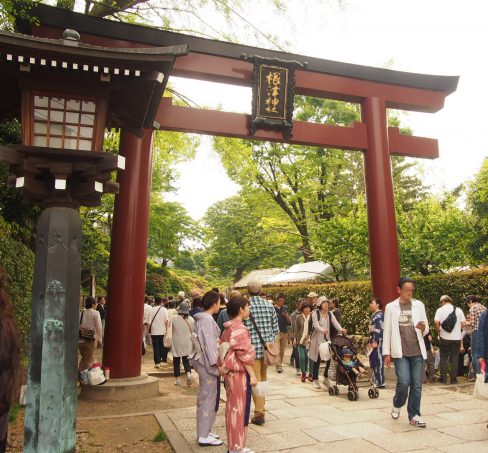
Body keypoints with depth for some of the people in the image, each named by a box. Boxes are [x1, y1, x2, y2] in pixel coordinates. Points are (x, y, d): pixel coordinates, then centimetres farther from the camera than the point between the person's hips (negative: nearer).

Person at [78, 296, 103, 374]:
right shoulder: (95, 313, -9)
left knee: (84, 357, 23)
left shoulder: (81, 313, 5)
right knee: (88, 360, 8)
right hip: (90, 339, -5)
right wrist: (99, 339, 0)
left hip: (80, 339, 5)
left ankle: (79, 373, 20)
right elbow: (98, 327, -9)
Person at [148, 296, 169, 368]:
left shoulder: (152, 309, -5)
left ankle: (157, 362, 0)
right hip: (162, 331, 1)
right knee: (162, 346, 17)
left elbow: (149, 322, -6)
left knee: (156, 348, 3)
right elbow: (166, 320, -12)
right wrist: (166, 328, -3)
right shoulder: (164, 309, -5)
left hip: (154, 332, -1)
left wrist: (149, 330, 4)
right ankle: (163, 358, 26)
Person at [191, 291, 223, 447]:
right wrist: (216, 363, -19)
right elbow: (209, 343, -21)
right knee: (209, 398, -2)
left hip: (203, 362, 10)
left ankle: (203, 431, 28)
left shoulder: (202, 318, 11)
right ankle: (204, 436, 7)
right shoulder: (207, 319, -19)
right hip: (208, 363, -10)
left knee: (204, 397, 17)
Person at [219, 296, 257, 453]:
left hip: (229, 371, 9)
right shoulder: (240, 329, -18)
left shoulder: (227, 329, 9)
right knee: (240, 409, 2)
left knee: (232, 407, 16)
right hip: (240, 372, -9)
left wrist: (224, 367, 18)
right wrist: (252, 375, -14)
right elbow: (244, 354, -19)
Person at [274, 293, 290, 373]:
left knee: (282, 350, 9)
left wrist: (286, 316, -11)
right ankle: (278, 366, -8)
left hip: (285, 331, 4)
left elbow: (289, 321, 7)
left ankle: (280, 365, 20)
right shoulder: (273, 308, -3)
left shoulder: (285, 308, 8)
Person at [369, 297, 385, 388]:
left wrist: (376, 341, -20)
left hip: (378, 341, -10)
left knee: (378, 361, -6)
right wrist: (371, 341, 19)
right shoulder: (374, 315, 18)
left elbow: (379, 329, -18)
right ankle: (376, 381, 19)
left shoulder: (379, 315, -11)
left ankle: (380, 382, -1)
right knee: (374, 361, 12)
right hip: (374, 341, 10)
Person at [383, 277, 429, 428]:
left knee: (417, 385, 3)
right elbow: (387, 331, 3)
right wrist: (386, 352, 0)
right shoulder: (391, 307, 2)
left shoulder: (419, 305, 6)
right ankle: (397, 405, 18)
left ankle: (414, 415, 18)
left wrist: (423, 328, -15)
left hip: (417, 352, 2)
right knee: (404, 382, -10)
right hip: (400, 352, -2)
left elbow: (426, 330, 10)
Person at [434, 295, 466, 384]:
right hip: (457, 338, 2)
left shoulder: (440, 310, -4)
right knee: (455, 359, 9)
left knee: (443, 358, 9)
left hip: (444, 338, -1)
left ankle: (443, 378, 10)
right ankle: (453, 379, 11)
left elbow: (436, 322, -15)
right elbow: (464, 324, -1)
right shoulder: (458, 310, 2)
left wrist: (438, 331, 1)